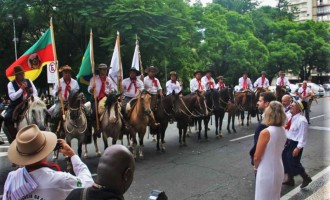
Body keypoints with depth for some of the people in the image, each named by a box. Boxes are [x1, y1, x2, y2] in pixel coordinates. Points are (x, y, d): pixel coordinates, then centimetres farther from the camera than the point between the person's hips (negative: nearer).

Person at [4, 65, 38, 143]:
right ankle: (14, 136, -5)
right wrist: (21, 89, -21)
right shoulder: (11, 84, -5)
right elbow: (12, 97, -16)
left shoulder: (29, 81, 6)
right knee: (7, 118, -24)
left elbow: (35, 92, 7)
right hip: (16, 106, -3)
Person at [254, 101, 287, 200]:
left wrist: (256, 167, 1)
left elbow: (257, 157, -16)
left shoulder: (265, 132, -24)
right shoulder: (283, 131, -3)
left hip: (266, 172, -6)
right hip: (278, 170, 7)